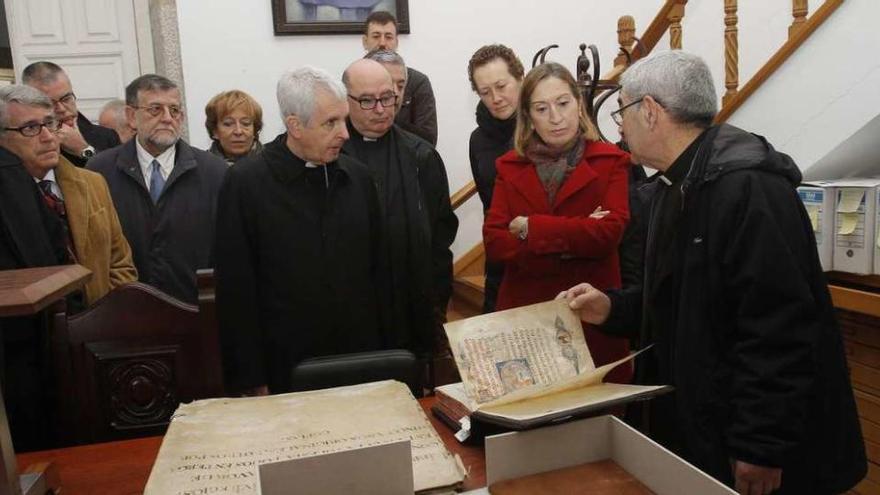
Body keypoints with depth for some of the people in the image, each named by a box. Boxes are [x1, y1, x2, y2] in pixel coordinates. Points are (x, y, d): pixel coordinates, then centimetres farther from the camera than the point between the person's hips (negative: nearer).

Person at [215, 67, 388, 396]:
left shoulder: (357, 176, 5)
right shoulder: (245, 182, -9)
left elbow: (376, 267, 9)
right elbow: (236, 290, -8)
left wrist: (385, 352, 7)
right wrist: (252, 382, -8)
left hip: (362, 362, 4)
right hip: (285, 369, -3)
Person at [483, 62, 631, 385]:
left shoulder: (610, 161, 0)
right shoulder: (510, 166, 7)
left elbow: (608, 232, -14)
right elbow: (493, 243, -4)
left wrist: (531, 229, -10)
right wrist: (573, 242, -13)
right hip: (523, 315, 2)